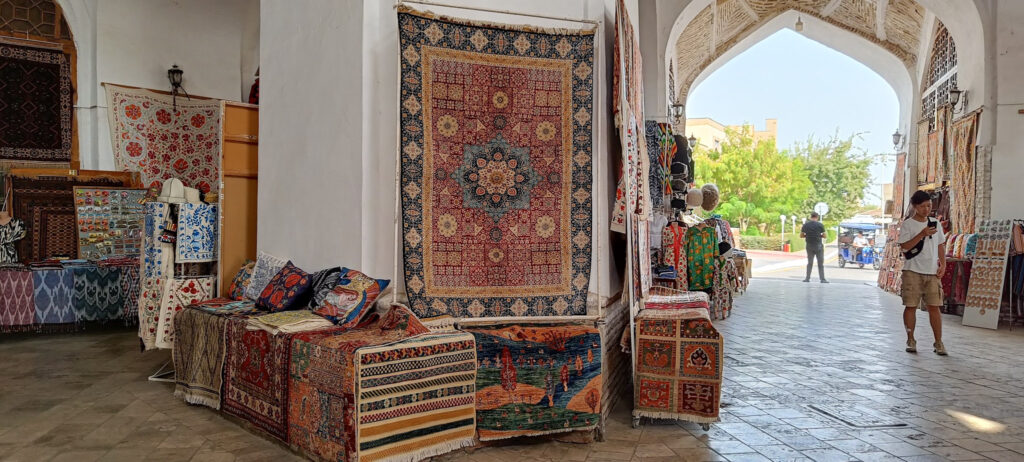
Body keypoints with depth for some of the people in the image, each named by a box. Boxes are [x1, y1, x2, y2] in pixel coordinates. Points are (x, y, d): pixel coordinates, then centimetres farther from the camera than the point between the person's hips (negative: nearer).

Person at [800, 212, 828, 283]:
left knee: (809, 263, 13)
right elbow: (824, 236, -4)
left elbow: (801, 235, 2)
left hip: (809, 246, 3)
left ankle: (807, 278, 11)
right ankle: (822, 279, 3)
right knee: (820, 263, 3)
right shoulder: (820, 225, -9)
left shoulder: (805, 225, -2)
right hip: (818, 246, -3)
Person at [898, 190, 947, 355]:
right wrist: (922, 234, -22)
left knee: (934, 307, 2)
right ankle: (911, 340, 12)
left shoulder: (935, 223, 11)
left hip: (932, 272, 3)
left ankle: (938, 342, 8)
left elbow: (941, 246, 16)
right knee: (911, 306, 2)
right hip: (913, 272, -3)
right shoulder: (907, 224, -4)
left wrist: (943, 264, 5)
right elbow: (904, 247, -13)